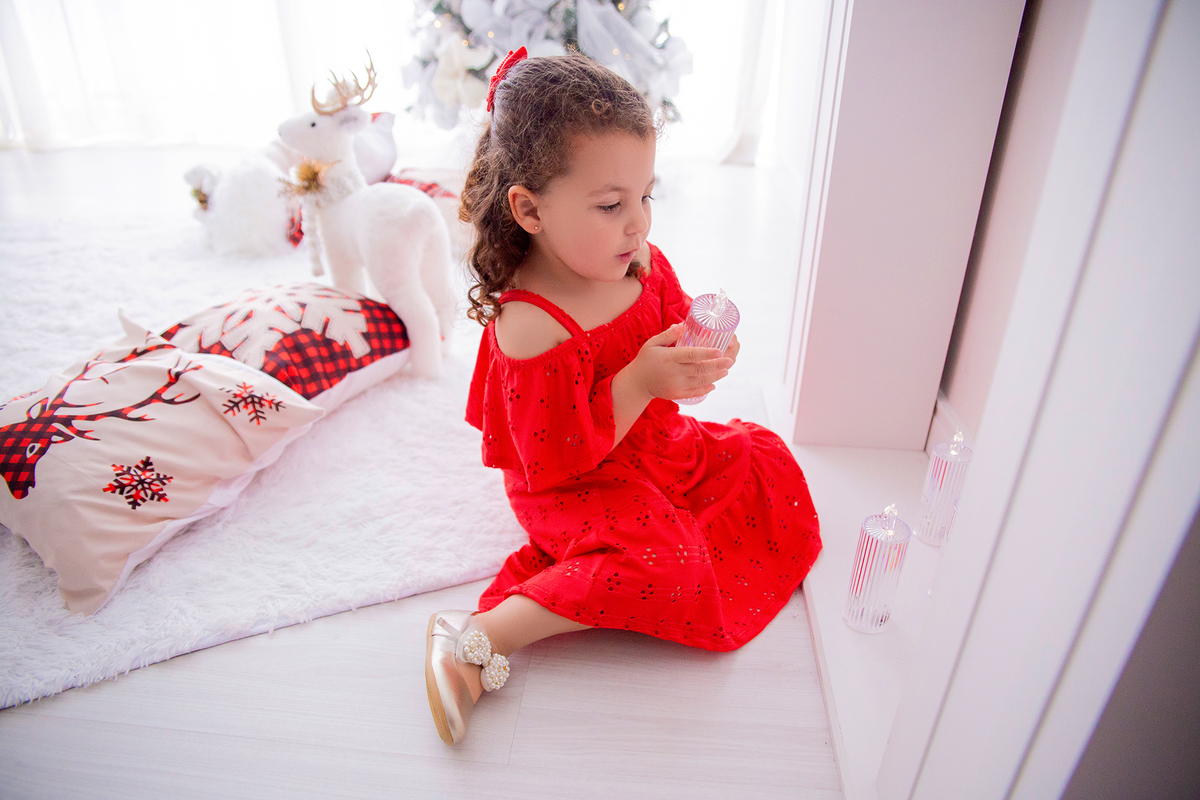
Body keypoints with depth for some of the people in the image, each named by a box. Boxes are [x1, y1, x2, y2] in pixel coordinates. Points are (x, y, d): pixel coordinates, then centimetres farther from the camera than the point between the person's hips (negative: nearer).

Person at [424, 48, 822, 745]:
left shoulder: (641, 263, -8)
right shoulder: (531, 329, -31)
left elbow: (674, 324, 12)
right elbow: (555, 460, -26)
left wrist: (701, 355, -13)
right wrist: (639, 382, -32)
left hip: (654, 446, 9)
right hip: (574, 488, -8)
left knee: (766, 462, 12)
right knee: (659, 562, -29)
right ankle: (478, 637, -18)